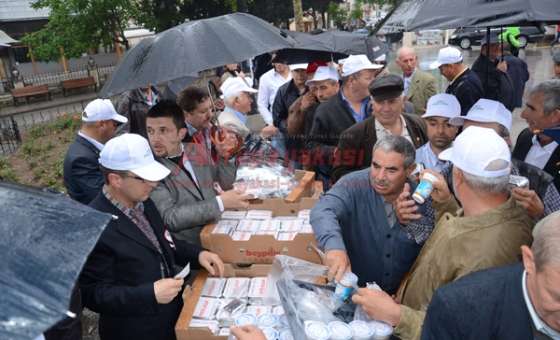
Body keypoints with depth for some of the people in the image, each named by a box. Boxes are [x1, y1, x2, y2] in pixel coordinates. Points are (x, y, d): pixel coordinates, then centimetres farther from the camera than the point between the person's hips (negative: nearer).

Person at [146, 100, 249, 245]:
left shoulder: (198, 150, 6)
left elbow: (225, 186, 16)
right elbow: (170, 217, -20)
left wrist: (224, 156, -2)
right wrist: (220, 202, -23)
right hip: (192, 247, -5)